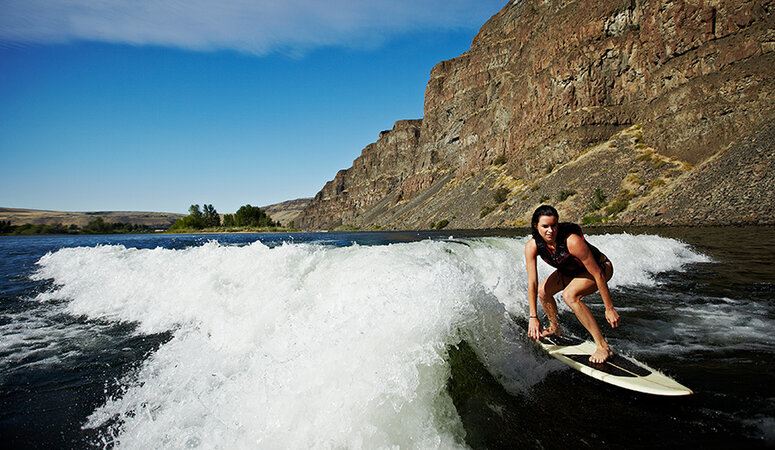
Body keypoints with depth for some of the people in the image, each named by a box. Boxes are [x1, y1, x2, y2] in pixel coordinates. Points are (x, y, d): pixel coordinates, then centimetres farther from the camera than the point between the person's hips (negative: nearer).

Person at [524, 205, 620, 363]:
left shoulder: (572, 241, -39)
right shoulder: (532, 246, -24)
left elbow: (598, 274, -32)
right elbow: (532, 283, -21)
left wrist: (609, 309, -28)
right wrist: (533, 317, -24)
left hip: (601, 267, -6)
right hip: (570, 270, 6)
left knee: (569, 295, -29)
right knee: (543, 291, 1)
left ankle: (603, 347, -25)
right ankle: (555, 327, 32)